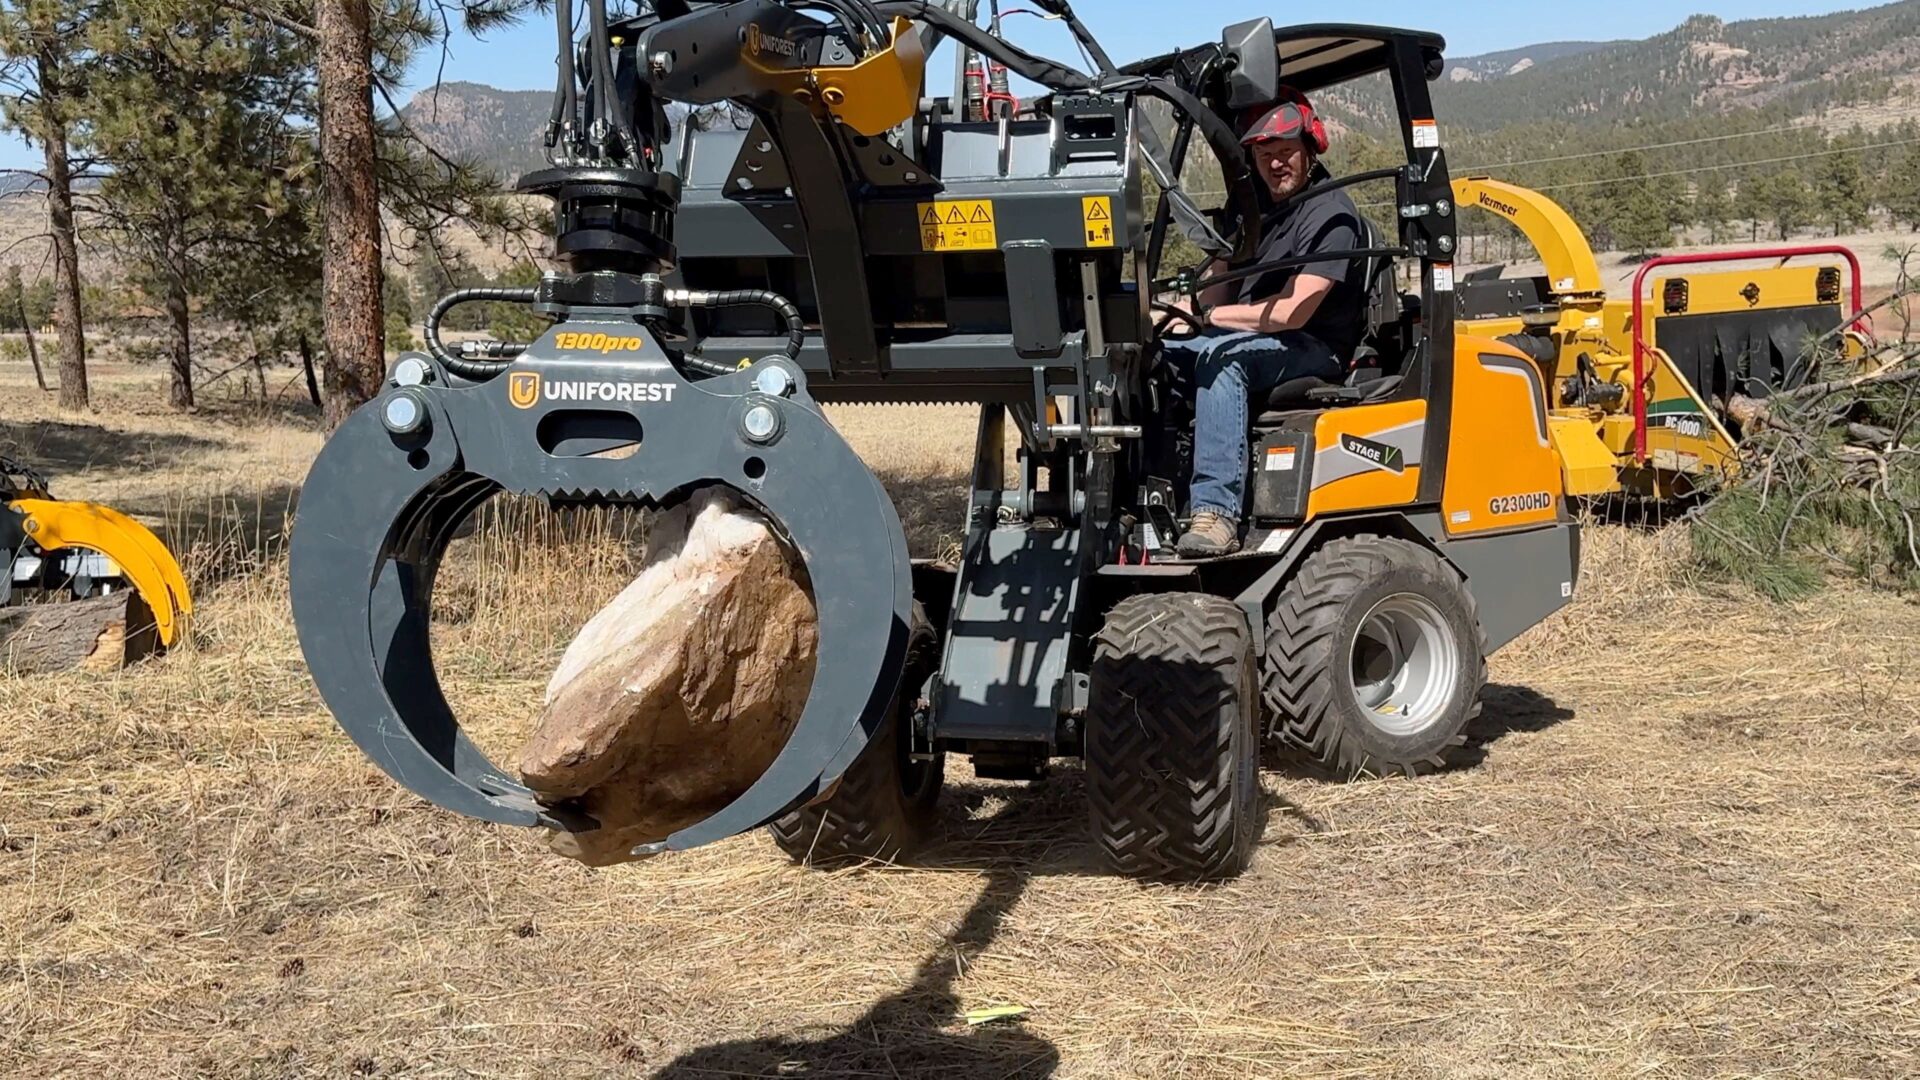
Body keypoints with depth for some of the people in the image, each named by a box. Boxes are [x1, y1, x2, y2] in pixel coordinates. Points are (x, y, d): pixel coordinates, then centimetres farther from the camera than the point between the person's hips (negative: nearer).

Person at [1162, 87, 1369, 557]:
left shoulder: (1330, 214, -10)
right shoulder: (1264, 211, 18)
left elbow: (1292, 312, -19)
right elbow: (1215, 298, 14)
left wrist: (1209, 317, -15)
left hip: (1313, 351, -9)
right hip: (1256, 345, 9)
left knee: (1222, 355, -36)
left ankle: (1216, 510, -45)